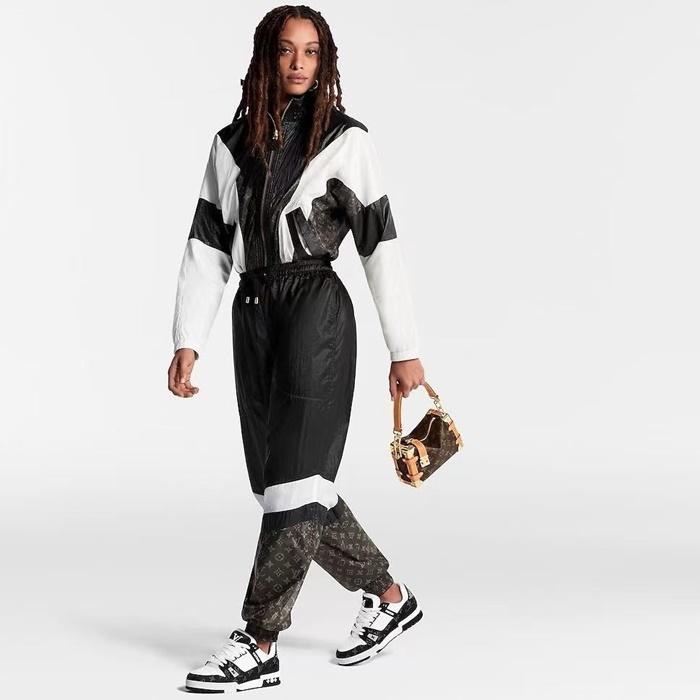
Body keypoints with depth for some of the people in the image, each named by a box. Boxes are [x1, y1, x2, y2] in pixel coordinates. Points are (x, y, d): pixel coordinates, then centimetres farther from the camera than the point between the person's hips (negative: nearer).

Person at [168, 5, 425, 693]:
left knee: (294, 479, -8)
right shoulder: (231, 145, 12)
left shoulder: (346, 140, 1)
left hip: (317, 308, -5)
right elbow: (206, 249, 9)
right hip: (252, 313, 6)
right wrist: (187, 342, 1)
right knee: (284, 482, 9)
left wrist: (404, 348, -2)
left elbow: (381, 247, 0)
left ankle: (258, 646, -3)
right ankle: (389, 596, 26)